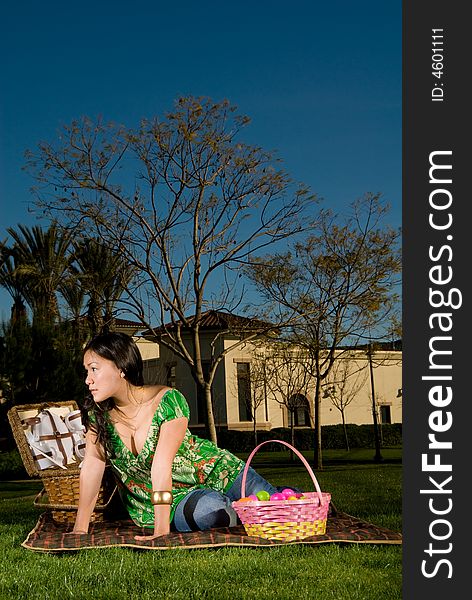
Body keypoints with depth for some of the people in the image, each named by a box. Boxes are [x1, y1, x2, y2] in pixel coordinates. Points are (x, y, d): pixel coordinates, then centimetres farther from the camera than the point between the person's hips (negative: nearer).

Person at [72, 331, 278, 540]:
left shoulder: (168, 401, -24)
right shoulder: (97, 413, -10)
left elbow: (162, 463, -32)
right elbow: (92, 464, -12)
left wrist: (161, 530, -37)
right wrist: (80, 529, -19)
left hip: (215, 473, -2)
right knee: (210, 507, -31)